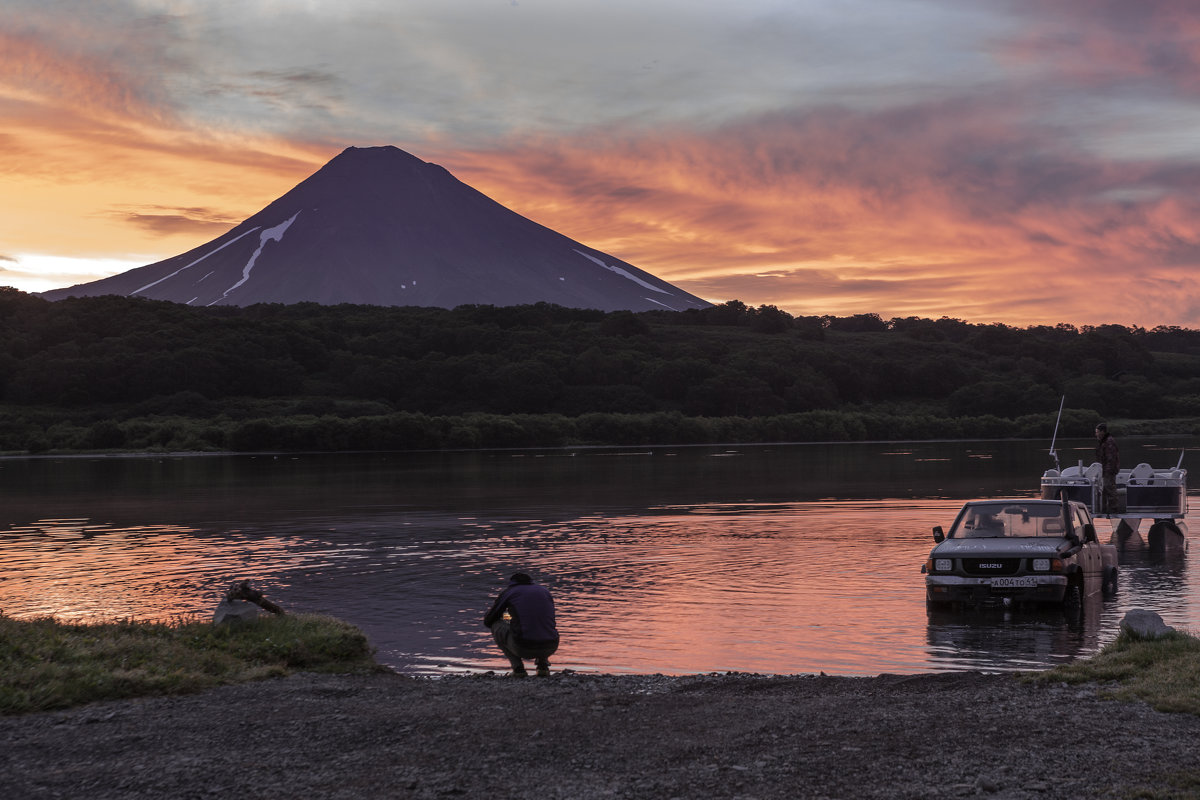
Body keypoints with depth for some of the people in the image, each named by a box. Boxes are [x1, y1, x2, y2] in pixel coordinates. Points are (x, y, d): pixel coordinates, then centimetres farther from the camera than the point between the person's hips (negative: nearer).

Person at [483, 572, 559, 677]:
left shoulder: (508, 592, 13)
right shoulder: (544, 590, 23)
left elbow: (488, 621, 21)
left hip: (523, 648, -4)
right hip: (550, 648, 4)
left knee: (496, 626, 23)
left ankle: (518, 667, 9)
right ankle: (542, 663, 15)